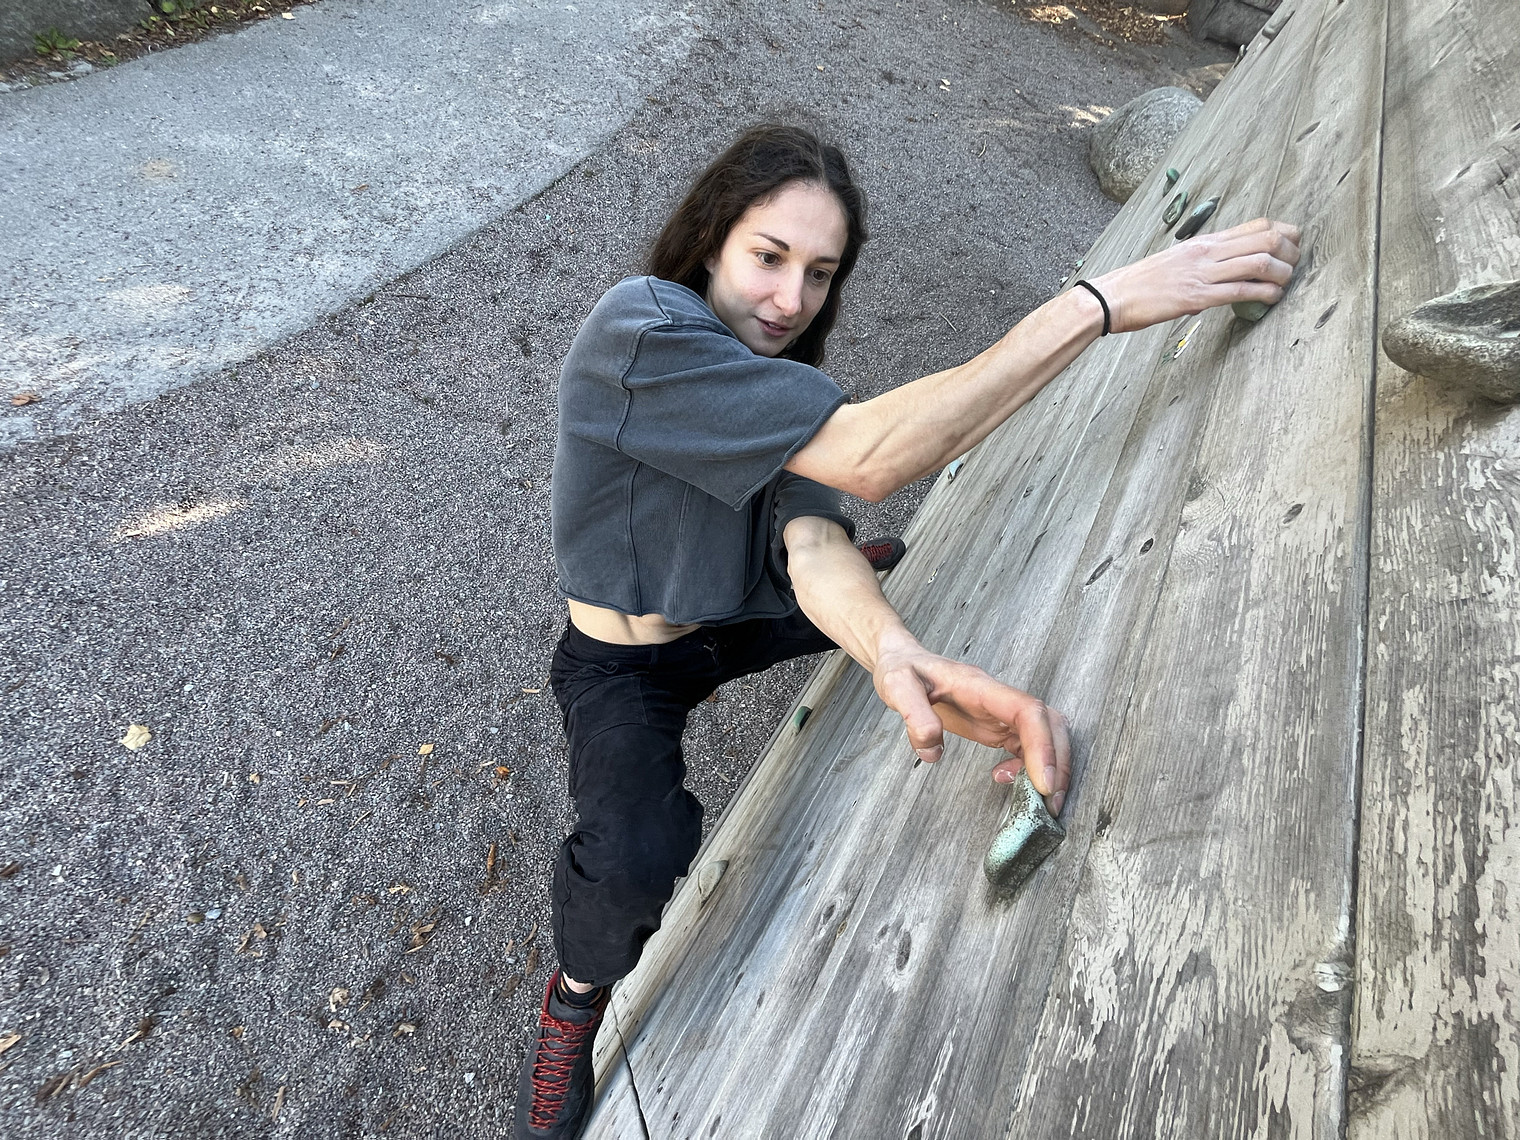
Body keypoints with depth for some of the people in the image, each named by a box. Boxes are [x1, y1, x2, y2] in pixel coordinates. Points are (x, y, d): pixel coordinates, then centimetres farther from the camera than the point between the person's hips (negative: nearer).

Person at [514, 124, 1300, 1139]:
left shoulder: (779, 367, -7)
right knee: (636, 861, -31)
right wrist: (1099, 304, -41)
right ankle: (579, 994, 4)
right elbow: (867, 458, -41)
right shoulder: (638, 332, -30)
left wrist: (893, 649, -48)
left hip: (740, 610, 6)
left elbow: (810, 538, -25)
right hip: (625, 661, -5)